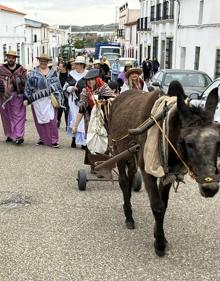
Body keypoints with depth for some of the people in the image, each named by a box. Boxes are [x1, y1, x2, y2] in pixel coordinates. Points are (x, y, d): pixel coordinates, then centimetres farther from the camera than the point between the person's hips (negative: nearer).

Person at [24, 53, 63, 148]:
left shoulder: (53, 72, 10)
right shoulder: (33, 73, 8)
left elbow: (58, 86, 9)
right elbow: (28, 86, 6)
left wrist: (58, 99, 2)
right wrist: (26, 98, -1)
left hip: (50, 100, -1)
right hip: (37, 100, 1)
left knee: (52, 120, -6)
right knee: (40, 120, 6)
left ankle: (54, 140, -1)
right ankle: (43, 138, 20)